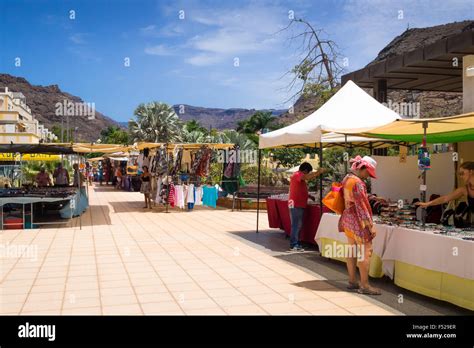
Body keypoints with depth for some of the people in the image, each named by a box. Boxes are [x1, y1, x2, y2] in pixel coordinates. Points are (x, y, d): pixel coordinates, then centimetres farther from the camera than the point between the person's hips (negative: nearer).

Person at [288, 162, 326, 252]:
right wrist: (319, 172, -23)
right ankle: (294, 245, -5)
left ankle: (295, 244, 18)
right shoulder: (298, 175, -11)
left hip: (299, 204, 10)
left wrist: (310, 196, 22)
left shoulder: (299, 176, 21)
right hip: (296, 204, -10)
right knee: (296, 225, -8)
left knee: (298, 224, 13)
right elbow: (308, 177, -31)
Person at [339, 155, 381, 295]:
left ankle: (352, 281, 21)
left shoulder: (347, 178, 10)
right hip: (357, 221, -10)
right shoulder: (357, 182, -19)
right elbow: (361, 205, -20)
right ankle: (364, 285, -2)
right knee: (365, 251, -5)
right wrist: (370, 225, -17)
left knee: (352, 250, 13)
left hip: (347, 218, 10)